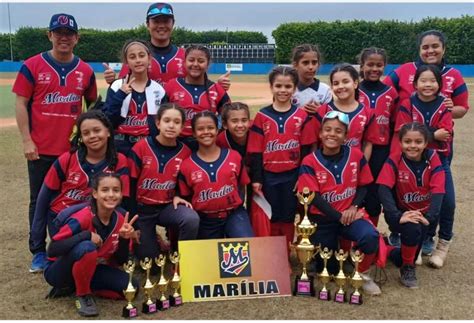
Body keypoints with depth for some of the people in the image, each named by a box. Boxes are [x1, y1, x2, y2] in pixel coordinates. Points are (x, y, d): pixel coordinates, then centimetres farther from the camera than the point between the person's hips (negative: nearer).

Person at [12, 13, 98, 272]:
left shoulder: (85, 71, 6)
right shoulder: (32, 66, -1)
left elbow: (93, 105, 15)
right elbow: (21, 104, -2)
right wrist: (27, 141, -8)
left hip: (74, 149, 2)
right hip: (40, 149, -1)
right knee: (39, 201, 9)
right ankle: (39, 253, 20)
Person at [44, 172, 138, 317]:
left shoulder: (120, 220, -7)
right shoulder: (82, 218, -25)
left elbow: (121, 261, 0)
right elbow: (52, 249, -30)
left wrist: (125, 239, -19)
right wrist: (86, 235, -37)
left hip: (89, 270, 6)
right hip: (58, 272, -6)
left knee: (130, 287, -13)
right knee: (86, 248, -37)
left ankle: (80, 286, 3)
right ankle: (83, 294, -14)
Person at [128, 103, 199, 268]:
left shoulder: (185, 152, -5)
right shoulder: (141, 147, -12)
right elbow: (130, 186, -8)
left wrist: (178, 196, -12)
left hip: (168, 206, 2)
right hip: (143, 208, -1)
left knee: (192, 219, -32)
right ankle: (141, 243, 36)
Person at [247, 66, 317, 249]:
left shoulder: (302, 116, 0)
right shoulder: (262, 116, -2)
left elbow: (306, 149, 1)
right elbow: (255, 150, -2)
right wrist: (256, 179, -5)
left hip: (292, 175, 0)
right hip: (268, 175, 0)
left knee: (288, 217, 10)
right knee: (271, 218, 10)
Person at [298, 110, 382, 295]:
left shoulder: (356, 155, -3)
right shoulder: (309, 162, -10)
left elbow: (364, 186, 4)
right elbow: (314, 197, -13)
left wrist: (353, 207, -13)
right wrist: (339, 217, -17)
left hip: (350, 213, 1)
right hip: (323, 218, -1)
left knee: (370, 237, -32)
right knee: (329, 270, 5)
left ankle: (362, 274, -2)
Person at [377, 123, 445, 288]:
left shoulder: (432, 158, -12)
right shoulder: (394, 161, -16)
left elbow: (438, 191, -19)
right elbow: (383, 189, -27)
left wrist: (429, 217, -34)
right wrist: (397, 216, -41)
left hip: (422, 212, 4)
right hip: (400, 212, -3)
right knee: (412, 229, -30)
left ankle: (393, 253, 26)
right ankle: (407, 268, -3)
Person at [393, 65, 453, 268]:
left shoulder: (444, 106, 0)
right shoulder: (407, 105, -5)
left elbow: (445, 134, -12)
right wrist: (433, 134, -17)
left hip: (439, 160, 1)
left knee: (447, 202, -7)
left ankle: (443, 243, 13)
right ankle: (424, 242, 23)